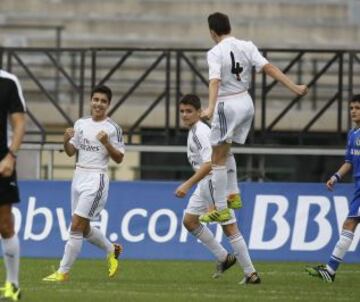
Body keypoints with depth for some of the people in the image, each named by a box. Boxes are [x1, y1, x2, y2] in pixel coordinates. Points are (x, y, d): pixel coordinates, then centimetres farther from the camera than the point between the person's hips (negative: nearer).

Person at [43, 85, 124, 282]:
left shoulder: (112, 128, -6)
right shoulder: (81, 124, 11)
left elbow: (119, 158, -6)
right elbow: (71, 152, 14)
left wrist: (106, 143, -21)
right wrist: (66, 141, -7)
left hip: (96, 179, -7)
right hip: (79, 177, 7)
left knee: (76, 226, -12)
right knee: (83, 228, 14)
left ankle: (63, 272, -8)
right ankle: (111, 250, 39)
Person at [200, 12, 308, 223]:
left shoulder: (215, 53, -13)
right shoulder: (247, 47, 1)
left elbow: (215, 81, -28)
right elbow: (269, 68, -8)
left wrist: (210, 108, -40)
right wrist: (294, 88, -8)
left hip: (227, 106, -6)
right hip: (246, 103, 6)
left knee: (218, 159, 0)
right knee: (226, 153, 25)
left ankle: (221, 209, -2)